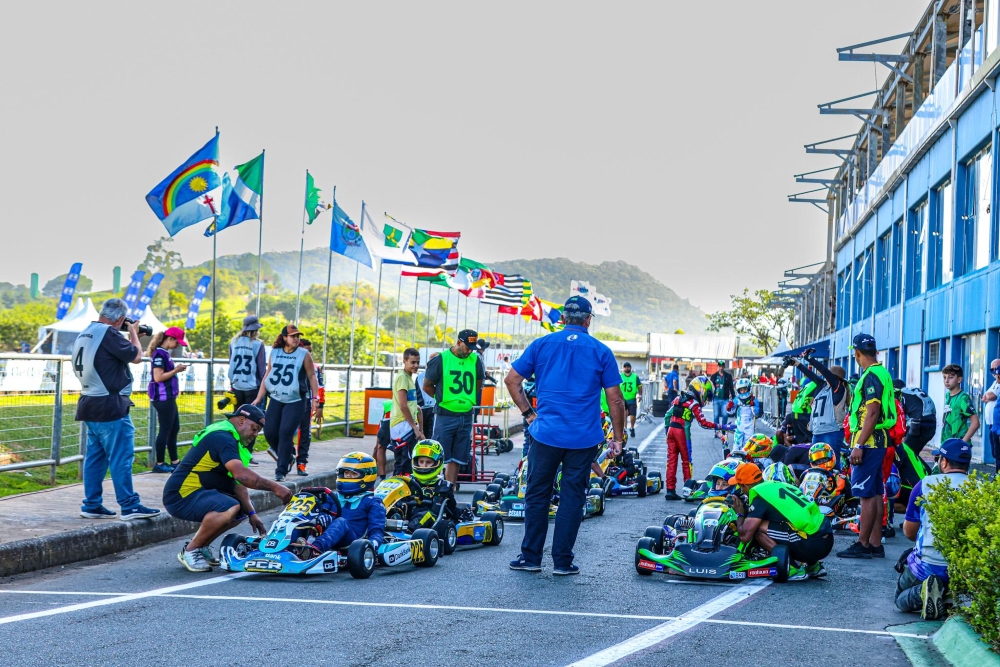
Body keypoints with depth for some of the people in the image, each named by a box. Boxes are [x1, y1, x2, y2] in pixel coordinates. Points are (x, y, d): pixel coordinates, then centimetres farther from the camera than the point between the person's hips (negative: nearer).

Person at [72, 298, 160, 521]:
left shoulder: (84, 334, 13)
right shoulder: (109, 333, -15)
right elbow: (136, 357, -12)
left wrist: (128, 335, 15)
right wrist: (133, 332, 3)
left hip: (91, 403, 9)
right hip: (110, 405, -9)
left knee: (95, 457, 11)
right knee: (121, 457, -6)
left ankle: (92, 505, 13)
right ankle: (129, 507, -6)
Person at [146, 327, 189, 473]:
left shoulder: (165, 353, 13)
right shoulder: (159, 354, -15)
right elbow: (158, 377, -21)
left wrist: (176, 370, 4)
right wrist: (176, 371, -15)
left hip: (168, 397, 10)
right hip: (162, 397, -10)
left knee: (174, 429, 14)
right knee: (165, 430, -3)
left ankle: (174, 462, 20)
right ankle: (159, 464, 5)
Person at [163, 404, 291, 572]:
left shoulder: (228, 438, 15)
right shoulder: (222, 437, -18)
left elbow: (237, 482, 14)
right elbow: (241, 474, -31)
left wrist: (251, 513, 4)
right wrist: (275, 487, -27)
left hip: (199, 493, 11)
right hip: (181, 495, -11)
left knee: (241, 510, 14)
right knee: (230, 508, -31)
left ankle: (201, 545, 14)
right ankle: (190, 551, -14)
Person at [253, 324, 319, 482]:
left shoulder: (304, 355, -2)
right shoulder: (274, 353, 7)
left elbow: (312, 376, 0)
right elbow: (267, 376, 13)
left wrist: (315, 397, -8)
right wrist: (259, 398, 11)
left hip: (296, 401, -4)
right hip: (276, 399, 4)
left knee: (285, 434, -11)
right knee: (269, 432, 2)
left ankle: (281, 470, -5)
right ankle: (287, 457, 26)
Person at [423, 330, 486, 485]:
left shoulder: (476, 360, 7)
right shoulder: (440, 359, -6)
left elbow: (478, 384, 19)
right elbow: (427, 386, 0)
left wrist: (465, 398, 11)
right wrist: (443, 398, 5)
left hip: (466, 416, 4)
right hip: (444, 415, -4)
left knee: (456, 459, 8)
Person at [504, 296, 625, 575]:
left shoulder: (542, 345, 5)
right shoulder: (601, 352, 1)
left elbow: (511, 380, 4)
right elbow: (615, 400, 0)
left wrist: (529, 414, 10)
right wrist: (618, 437, 7)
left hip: (546, 434, 1)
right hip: (584, 438, -1)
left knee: (537, 494, 11)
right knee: (572, 497, 6)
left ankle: (530, 557, 15)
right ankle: (563, 561, 10)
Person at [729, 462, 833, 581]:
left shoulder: (759, 495, -6)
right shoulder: (779, 485, 18)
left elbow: (745, 536, -11)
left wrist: (740, 514, 10)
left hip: (812, 544, -9)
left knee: (758, 528, -8)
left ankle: (794, 568, -7)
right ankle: (813, 565, 18)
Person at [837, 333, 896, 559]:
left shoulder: (871, 376, -15)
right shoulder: (882, 373, 16)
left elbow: (872, 413, -22)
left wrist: (859, 445, -22)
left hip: (868, 442, -10)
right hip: (879, 440, 10)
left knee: (867, 494, -7)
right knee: (876, 493, 11)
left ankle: (862, 545, -4)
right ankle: (875, 544, 15)